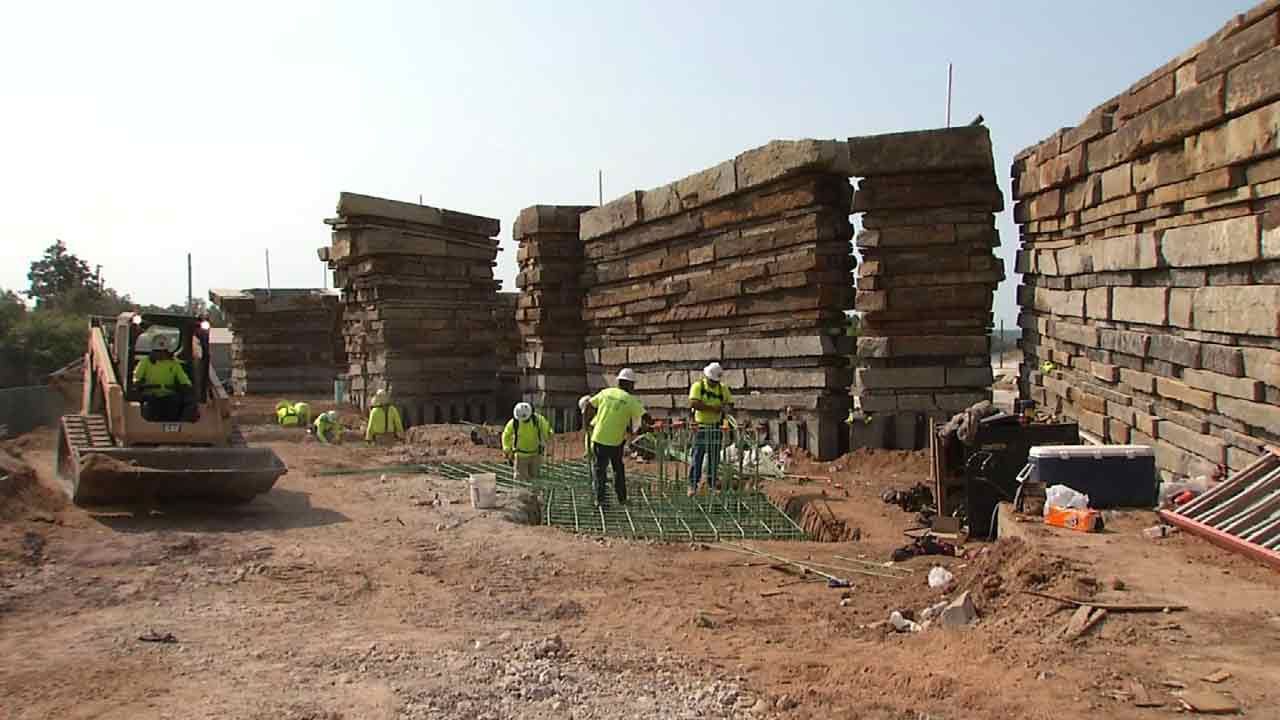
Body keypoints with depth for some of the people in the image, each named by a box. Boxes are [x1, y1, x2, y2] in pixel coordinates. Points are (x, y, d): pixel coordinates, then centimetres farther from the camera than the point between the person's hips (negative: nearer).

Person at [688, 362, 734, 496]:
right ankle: (693, 485, 1)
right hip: (701, 427, -3)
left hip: (716, 427, 4)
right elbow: (694, 403, -18)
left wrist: (725, 407, -12)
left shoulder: (723, 388, 8)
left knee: (714, 457, 7)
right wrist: (713, 408, -21)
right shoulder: (698, 386, -5)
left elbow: (730, 403, 12)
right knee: (697, 456, -3)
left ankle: (712, 486, 15)